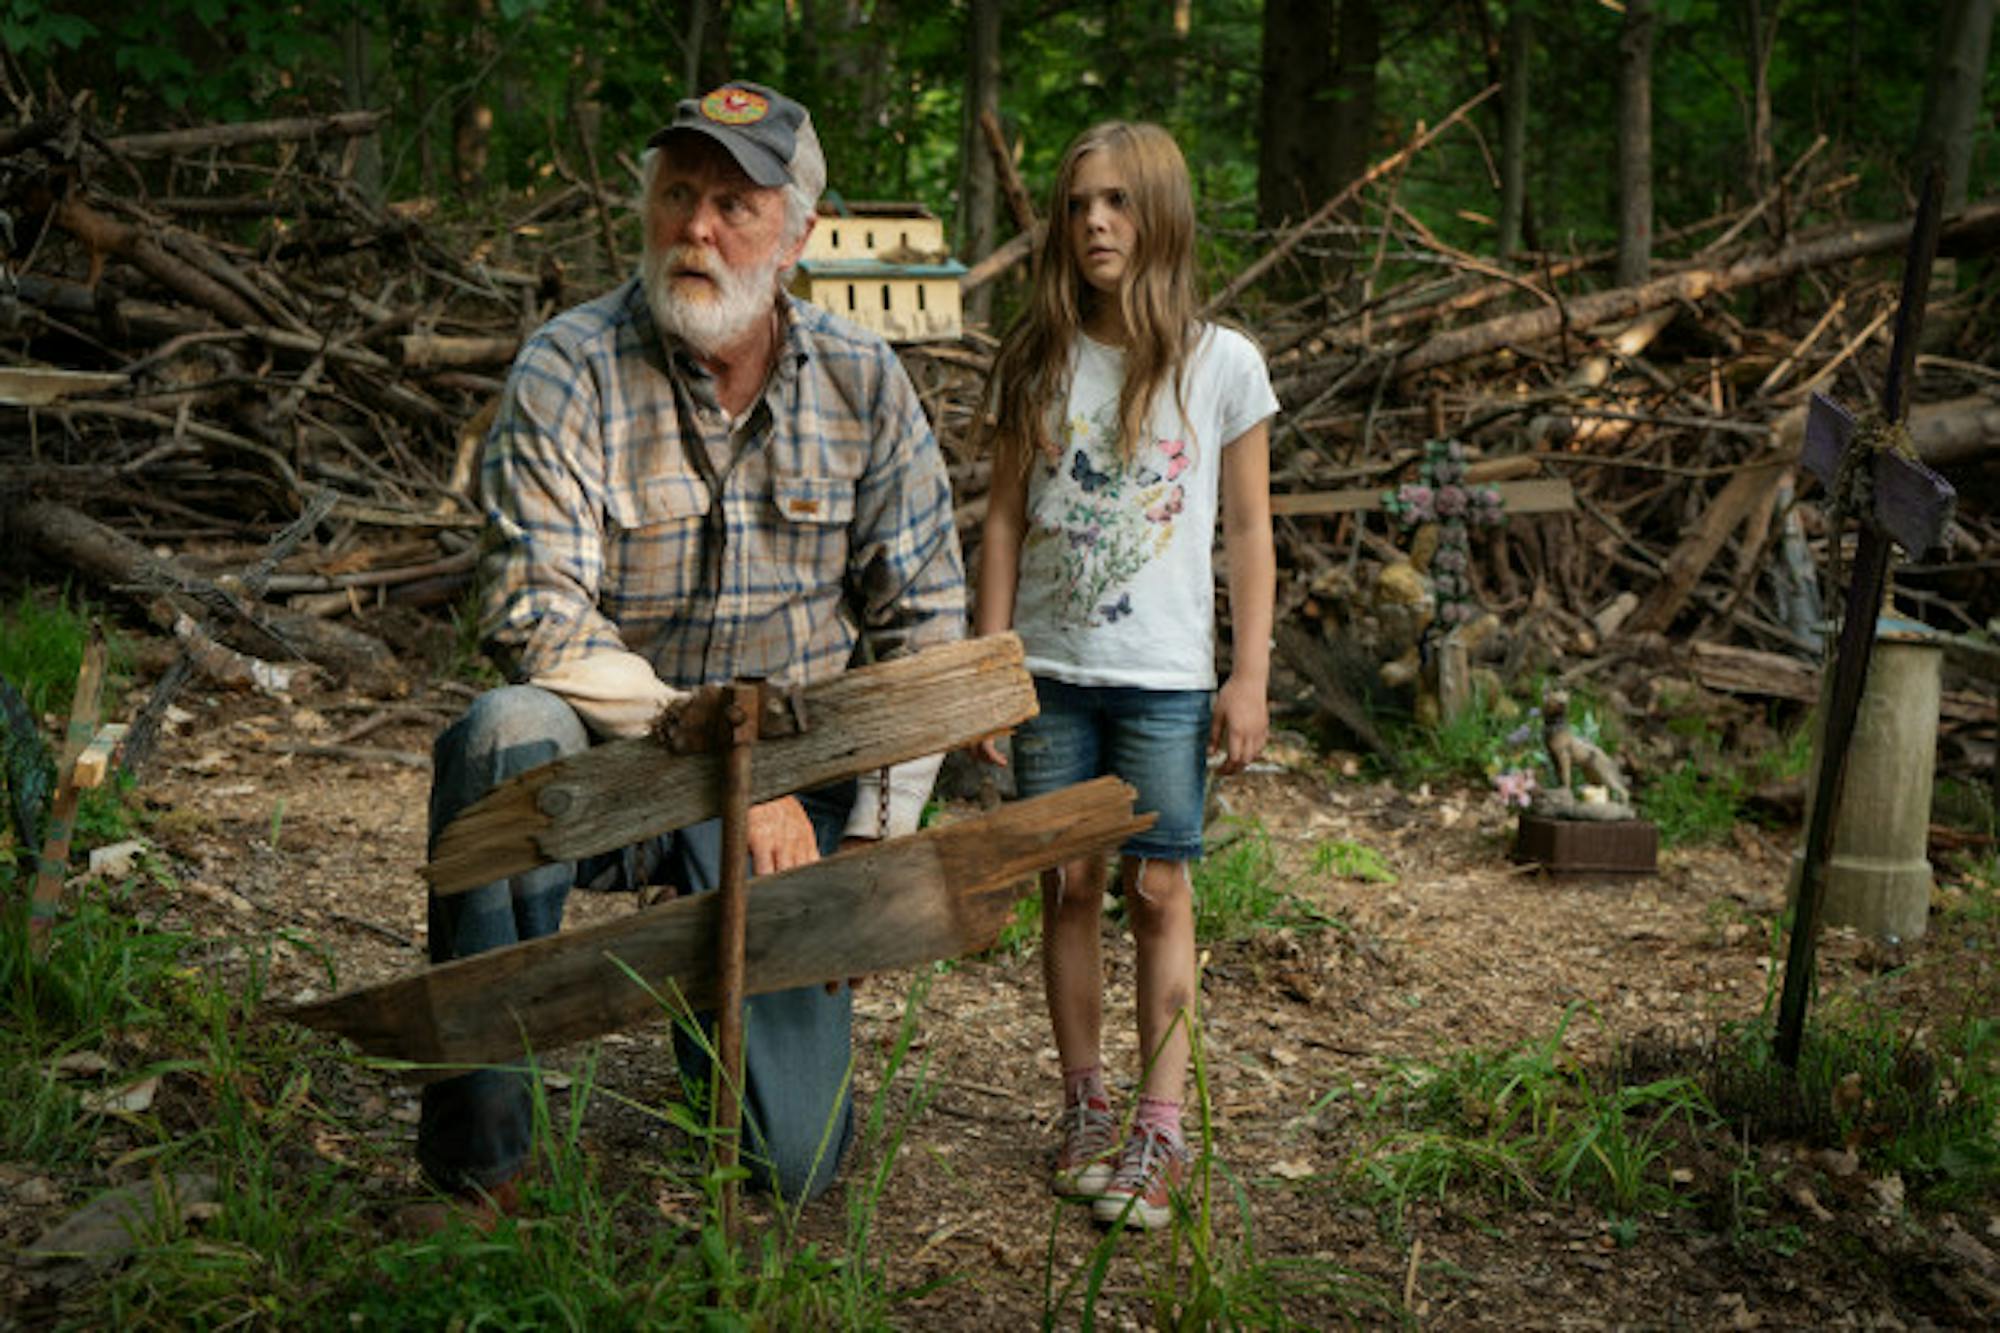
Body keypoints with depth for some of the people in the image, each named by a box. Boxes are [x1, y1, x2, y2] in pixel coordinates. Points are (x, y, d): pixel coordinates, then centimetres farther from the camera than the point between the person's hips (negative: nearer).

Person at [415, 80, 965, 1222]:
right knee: (507, 734, -39)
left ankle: (758, 1000, 31)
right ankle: (479, 1155, -25)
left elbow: (923, 622, 2)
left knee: (791, 1164, -6)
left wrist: (877, 839, -6)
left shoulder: (863, 384, -3)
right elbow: (540, 620, -20)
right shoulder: (570, 371, -12)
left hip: (793, 781, 2)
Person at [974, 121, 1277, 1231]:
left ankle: (1159, 1130, 7)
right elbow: (1006, 519, 8)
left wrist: (1250, 677, -3)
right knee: (1068, 887, 7)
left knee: (1159, 892, 0)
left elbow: (1247, 531, 2)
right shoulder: (1037, 361, 5)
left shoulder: (1221, 363, -1)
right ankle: (1084, 1108, 20)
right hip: (1049, 671, 2)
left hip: (1164, 677, -2)